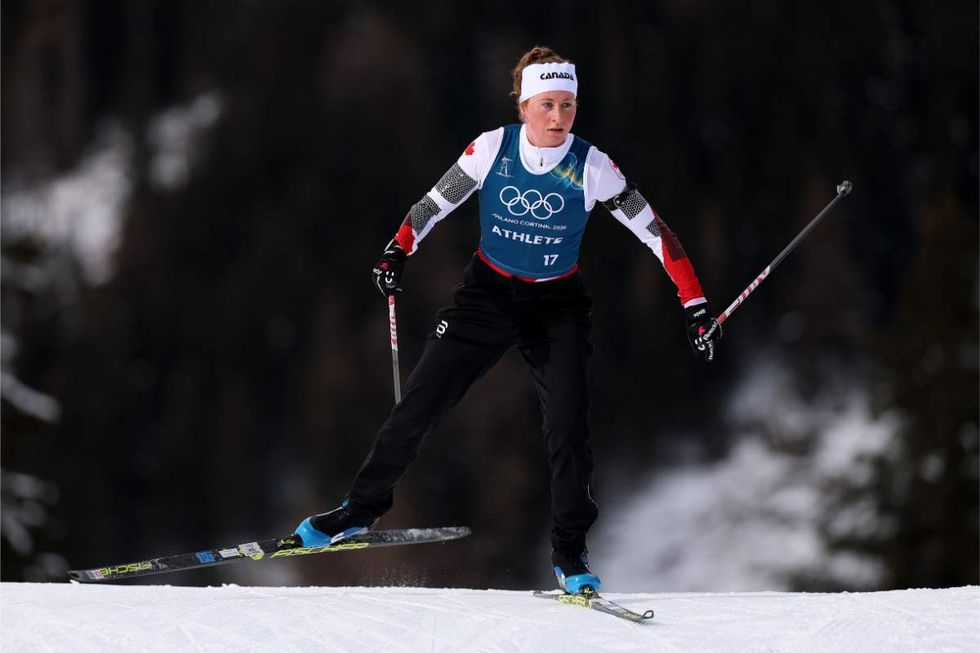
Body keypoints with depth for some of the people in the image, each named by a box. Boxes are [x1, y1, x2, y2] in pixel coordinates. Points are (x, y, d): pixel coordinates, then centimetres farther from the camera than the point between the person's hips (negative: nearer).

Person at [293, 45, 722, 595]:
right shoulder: (493, 149, -14)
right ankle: (364, 507, 17)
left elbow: (656, 233, -12)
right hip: (488, 295, 1)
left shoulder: (592, 168, -17)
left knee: (569, 424, -16)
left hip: (557, 304, -1)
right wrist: (399, 251, -12)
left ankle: (570, 554, -2)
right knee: (420, 405, -3)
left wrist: (697, 307, -14)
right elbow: (436, 203, 1)